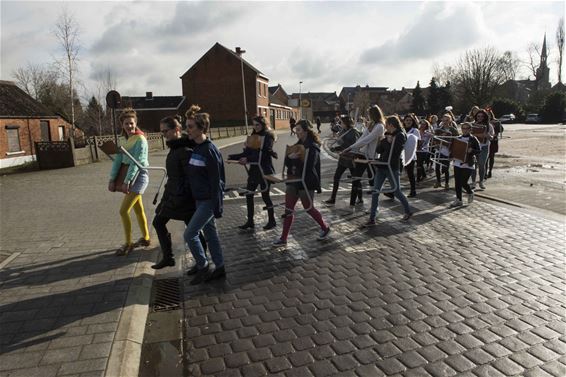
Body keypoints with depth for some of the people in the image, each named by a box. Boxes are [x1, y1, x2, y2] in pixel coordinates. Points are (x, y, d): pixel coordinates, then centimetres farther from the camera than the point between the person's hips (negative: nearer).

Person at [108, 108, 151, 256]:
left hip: (138, 176, -8)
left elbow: (135, 162, -20)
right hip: (129, 176, 8)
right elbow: (118, 159, 5)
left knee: (123, 211, -9)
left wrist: (126, 182, -23)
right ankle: (145, 238, 30)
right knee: (138, 209, 16)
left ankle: (128, 244, 4)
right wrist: (112, 179, -3)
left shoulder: (140, 139, -14)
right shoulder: (123, 139, 9)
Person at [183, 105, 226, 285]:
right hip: (200, 199, 9)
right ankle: (219, 268, 28)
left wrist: (217, 207, -18)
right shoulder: (195, 148, 7)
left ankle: (203, 267, 14)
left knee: (189, 234, -4)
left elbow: (216, 181, -19)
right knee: (210, 233, 15)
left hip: (209, 201, -9)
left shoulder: (209, 150, -19)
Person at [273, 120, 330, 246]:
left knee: (309, 208, 7)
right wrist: (289, 157, -15)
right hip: (293, 181, 7)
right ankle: (283, 238, 13)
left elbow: (309, 167, -22)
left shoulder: (312, 147, -14)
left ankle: (325, 228, 32)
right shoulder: (297, 145, 10)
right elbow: (287, 163, 7)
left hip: (306, 183, -7)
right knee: (288, 209, 6)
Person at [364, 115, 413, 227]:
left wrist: (388, 141, -9)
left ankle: (408, 212, 32)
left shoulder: (400, 136, -8)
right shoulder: (388, 135, 12)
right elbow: (378, 150, 7)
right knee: (375, 192, 0)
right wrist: (384, 141, -9)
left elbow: (394, 151, -21)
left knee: (397, 192, 7)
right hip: (382, 167, 7)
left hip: (392, 168, -7)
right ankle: (372, 219, 3)